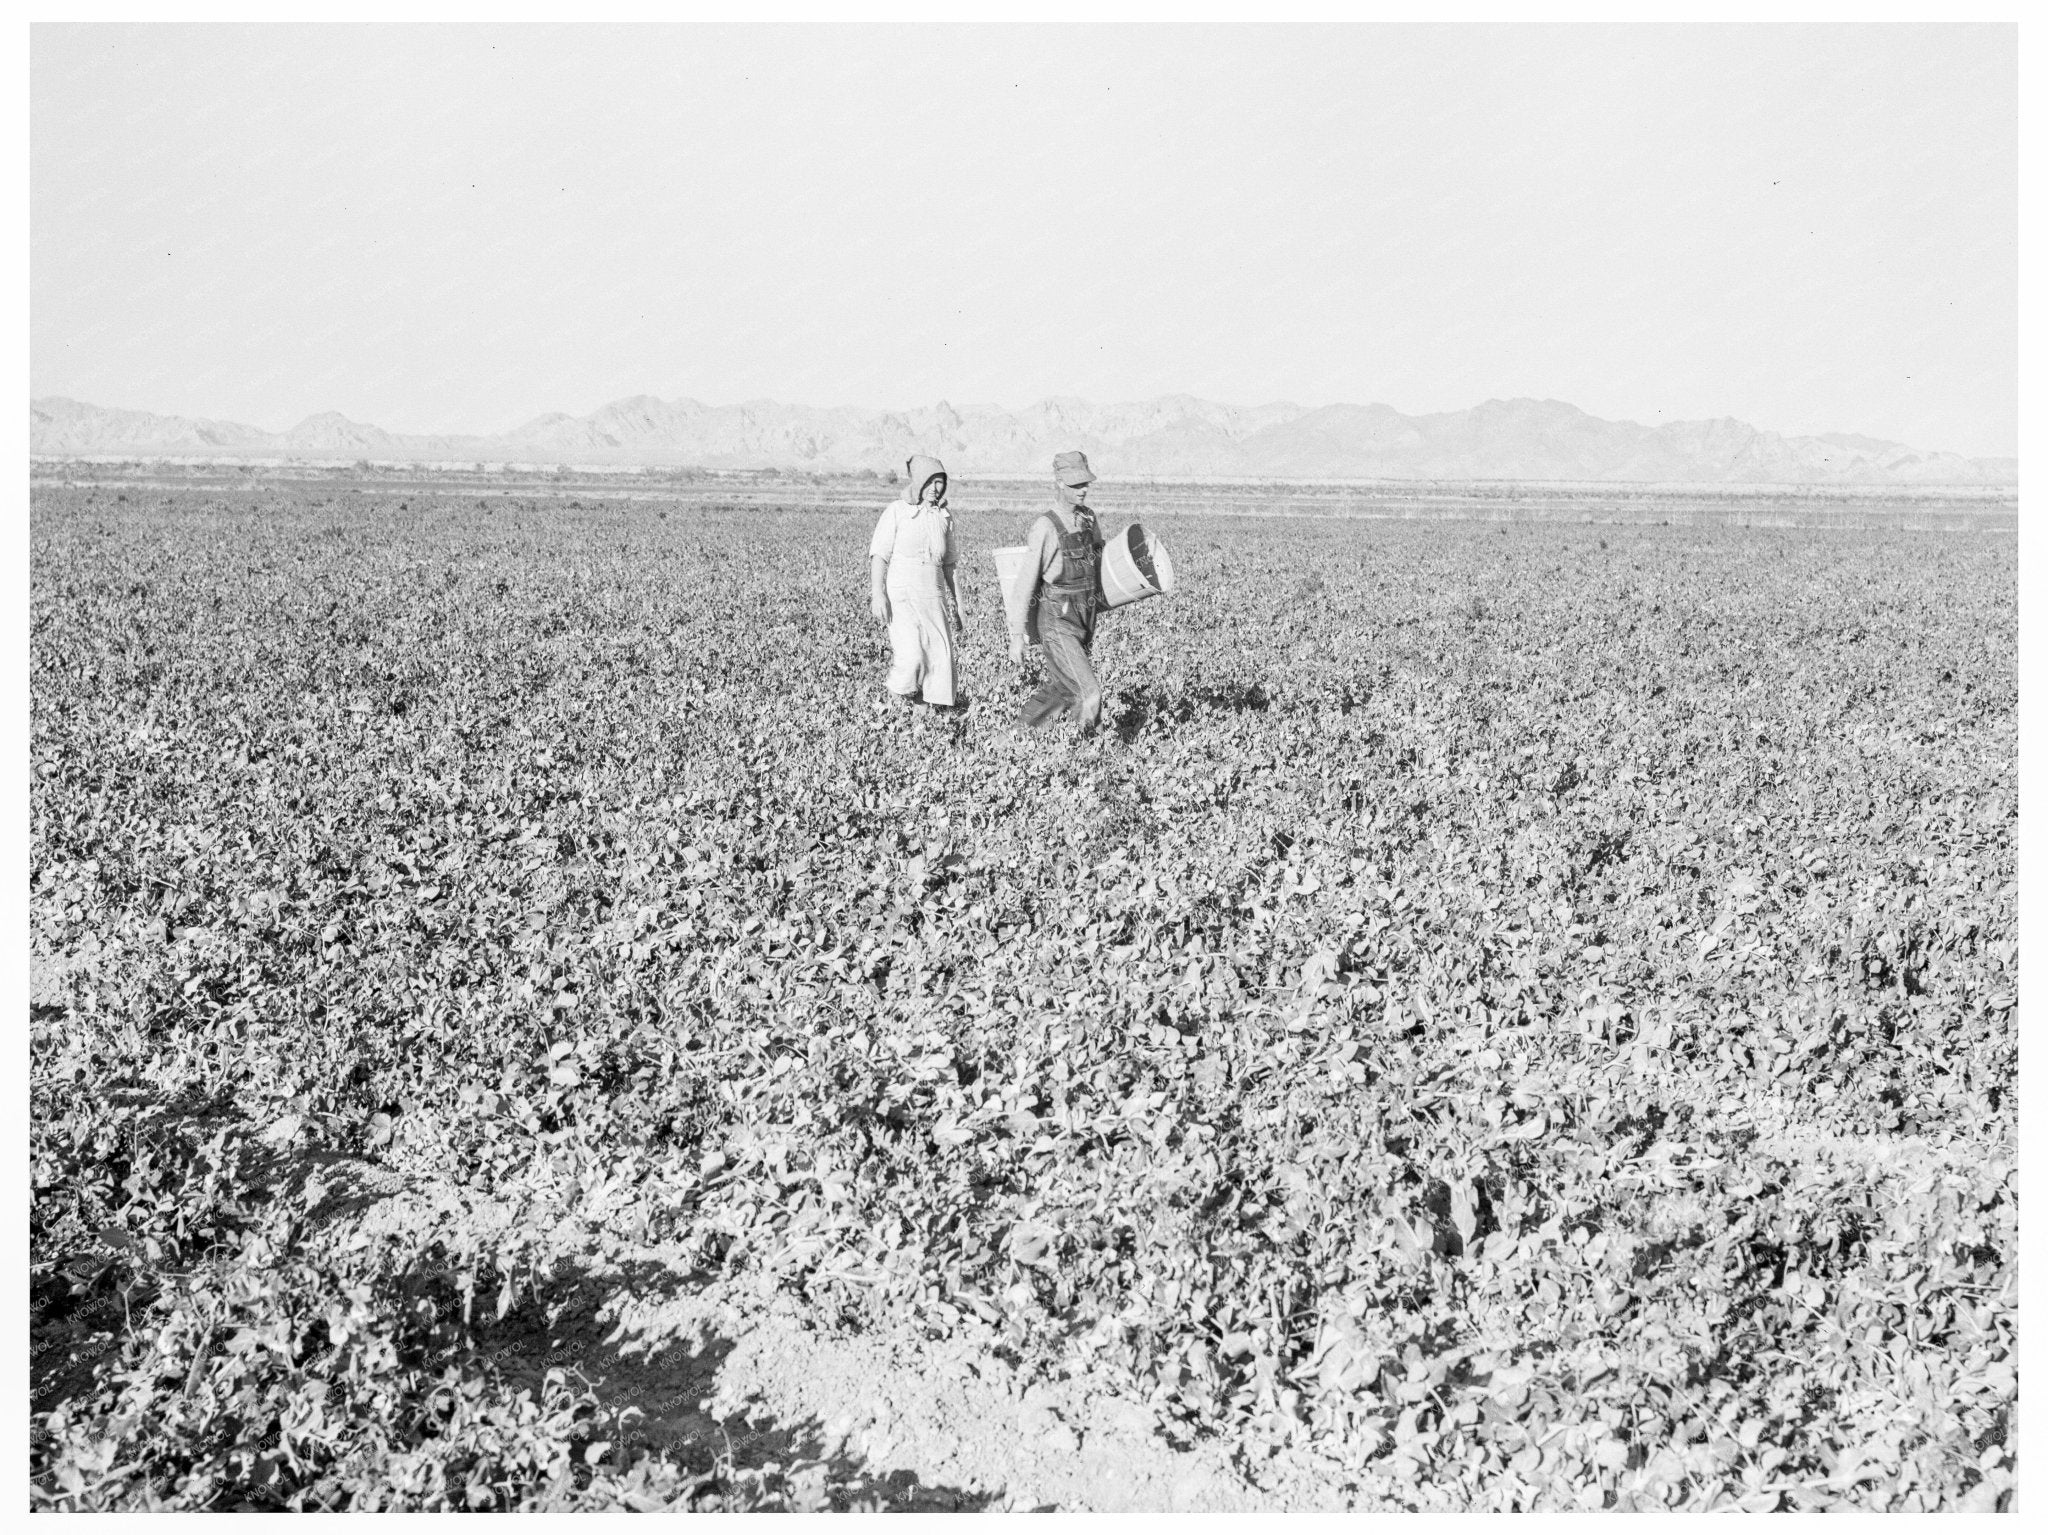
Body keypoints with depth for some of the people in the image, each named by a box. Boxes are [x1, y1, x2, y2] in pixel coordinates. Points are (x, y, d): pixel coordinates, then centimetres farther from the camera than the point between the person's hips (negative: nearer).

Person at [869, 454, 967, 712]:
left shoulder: (944, 516, 10)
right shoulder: (897, 511, -5)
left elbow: (949, 562, 18)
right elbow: (879, 555, -7)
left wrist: (954, 600, 19)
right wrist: (878, 594, -15)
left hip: (933, 594, 5)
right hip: (901, 593, -5)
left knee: (941, 650, -1)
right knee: (910, 654, -14)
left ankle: (940, 703, 12)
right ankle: (898, 691, 15)